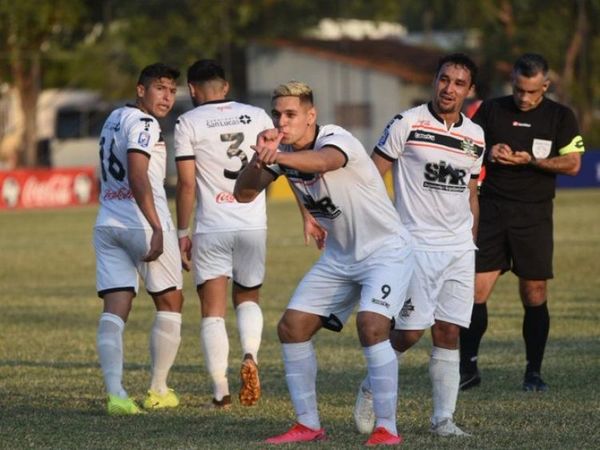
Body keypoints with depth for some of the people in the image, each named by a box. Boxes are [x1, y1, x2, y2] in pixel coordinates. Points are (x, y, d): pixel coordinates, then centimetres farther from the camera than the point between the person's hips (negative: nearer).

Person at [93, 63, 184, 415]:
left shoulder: (114, 119, 16)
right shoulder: (142, 124, -11)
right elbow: (137, 176, -23)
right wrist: (157, 228, -28)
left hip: (107, 224, 7)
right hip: (143, 224, -7)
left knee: (115, 310, -4)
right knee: (170, 304, 11)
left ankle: (115, 393, -19)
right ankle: (158, 391, 15)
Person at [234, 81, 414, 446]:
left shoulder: (338, 140, -24)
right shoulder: (284, 153, -3)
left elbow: (322, 161, -49)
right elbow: (244, 194, -9)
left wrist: (276, 157, -69)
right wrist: (261, 160, -30)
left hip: (385, 250, -8)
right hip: (339, 256, 8)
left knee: (371, 325, -27)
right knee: (292, 327, 0)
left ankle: (387, 428, -18)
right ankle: (308, 425, 11)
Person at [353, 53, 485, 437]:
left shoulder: (475, 137, 11)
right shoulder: (407, 124, -5)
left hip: (460, 250, 5)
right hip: (416, 244, -5)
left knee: (449, 332, 1)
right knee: (410, 331, -8)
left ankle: (444, 418, 5)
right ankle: (372, 389, 17)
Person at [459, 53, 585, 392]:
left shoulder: (560, 117, 4)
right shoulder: (491, 111, 7)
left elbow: (572, 164, -2)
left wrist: (532, 160, -14)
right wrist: (488, 153, -10)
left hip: (534, 216, 0)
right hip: (492, 212, 1)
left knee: (535, 296, 1)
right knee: (476, 290, -7)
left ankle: (534, 372, 11)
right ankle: (468, 367, 3)